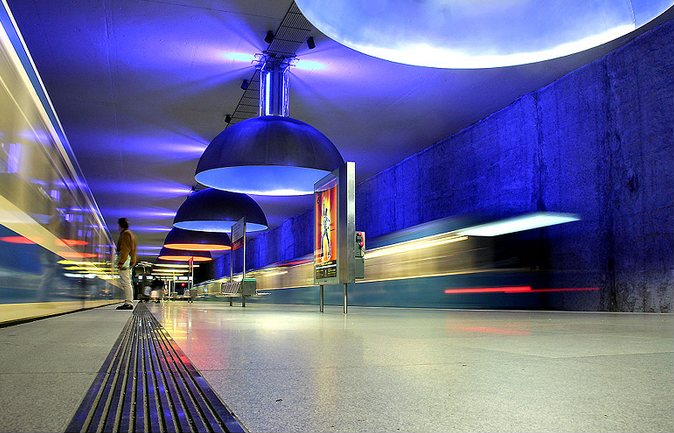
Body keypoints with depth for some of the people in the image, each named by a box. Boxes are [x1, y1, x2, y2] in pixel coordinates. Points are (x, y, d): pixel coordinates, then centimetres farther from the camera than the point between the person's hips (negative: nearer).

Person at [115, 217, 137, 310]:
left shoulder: (125, 234, -9)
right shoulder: (131, 234, 22)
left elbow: (125, 249, -18)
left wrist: (121, 262, -21)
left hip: (125, 260, -11)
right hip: (130, 261, 11)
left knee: (126, 283, -12)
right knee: (127, 283, 11)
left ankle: (128, 303, -15)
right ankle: (129, 302, 12)